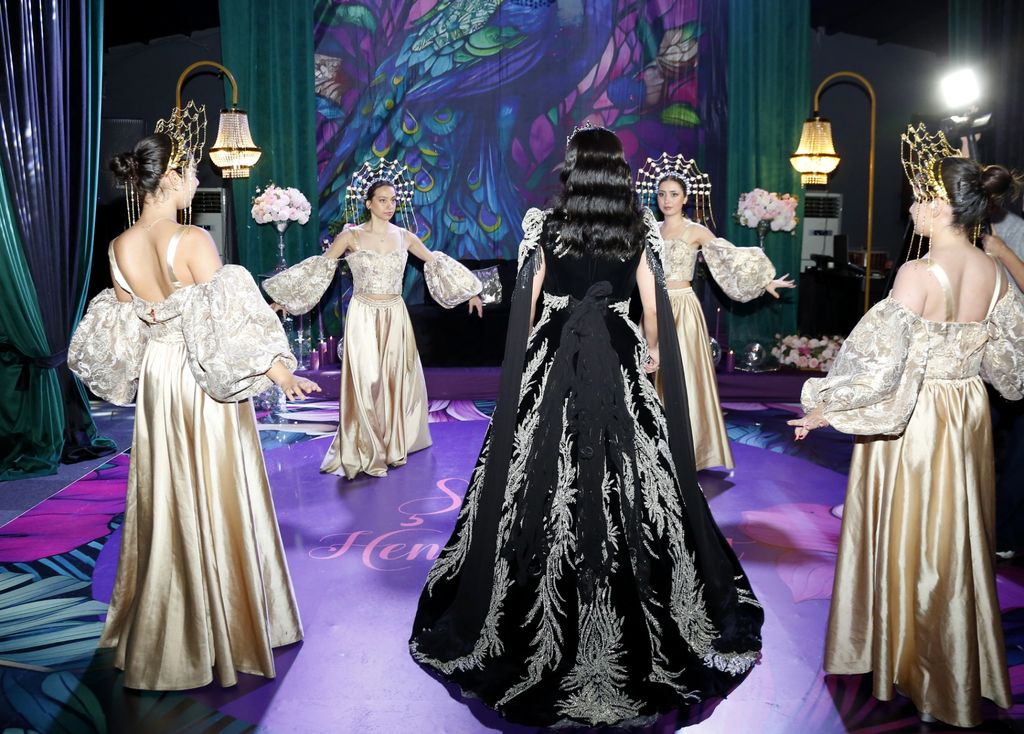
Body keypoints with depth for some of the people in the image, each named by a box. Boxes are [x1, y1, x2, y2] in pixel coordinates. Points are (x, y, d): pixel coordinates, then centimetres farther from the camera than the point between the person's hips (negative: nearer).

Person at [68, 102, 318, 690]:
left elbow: (120, 332, 8)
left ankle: (164, 635, 32)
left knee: (168, 499, 18)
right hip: (205, 388, -6)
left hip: (156, 384, 6)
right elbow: (223, 327, -21)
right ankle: (227, 626, 22)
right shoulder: (193, 242, -19)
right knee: (217, 501, 8)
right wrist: (278, 373, -16)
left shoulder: (120, 249, -1)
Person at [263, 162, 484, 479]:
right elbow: (318, 268, -2)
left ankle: (393, 445, 23)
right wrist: (282, 298, -4)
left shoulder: (404, 236, 5)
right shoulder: (351, 236, -4)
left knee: (396, 381, 7)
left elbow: (436, 263, 14)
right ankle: (365, 453, 8)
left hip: (396, 317, 3)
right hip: (364, 317, -3)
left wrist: (469, 292, 16)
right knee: (365, 383, -3)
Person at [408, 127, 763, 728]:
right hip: (618, 366, 1)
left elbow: (528, 305, 2)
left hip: (555, 363, -1)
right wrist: (652, 354, 22)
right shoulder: (639, 230, 1)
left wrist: (529, 357, 16)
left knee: (546, 487, 5)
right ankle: (640, 624, 16)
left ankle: (538, 628, 15)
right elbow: (655, 306, 5)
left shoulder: (544, 226, -3)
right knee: (627, 484, 6)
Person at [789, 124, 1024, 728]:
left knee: (909, 542, 10)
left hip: (913, 422, -6)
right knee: (958, 541, 19)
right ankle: (963, 670, 36)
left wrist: (825, 409, -10)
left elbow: (880, 359, -21)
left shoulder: (919, 275, -22)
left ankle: (912, 664, 27)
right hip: (970, 416, 6)